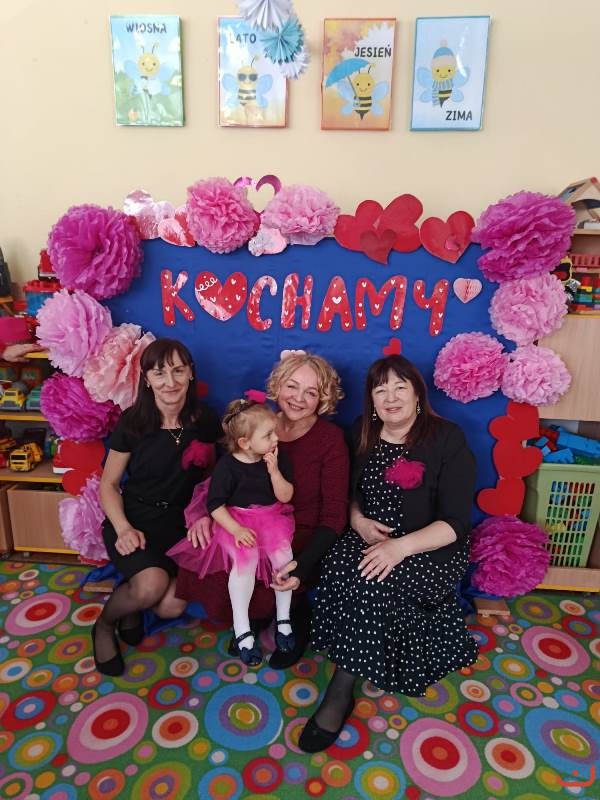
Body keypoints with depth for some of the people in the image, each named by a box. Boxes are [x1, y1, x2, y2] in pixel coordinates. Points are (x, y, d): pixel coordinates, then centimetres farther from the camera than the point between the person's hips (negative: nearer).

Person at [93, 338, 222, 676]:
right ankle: (104, 624, 7)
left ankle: (133, 603, 18)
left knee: (172, 606, -19)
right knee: (152, 585, -28)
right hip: (135, 519, -1)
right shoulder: (133, 422, -8)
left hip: (180, 524, 2)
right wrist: (123, 528, -15)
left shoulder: (205, 420, -4)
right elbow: (109, 484, -1)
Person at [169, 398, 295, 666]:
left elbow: (285, 496, -3)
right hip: (236, 521, -3)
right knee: (246, 558, -27)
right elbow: (215, 504, -11)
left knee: (283, 553, -23)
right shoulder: (227, 466, -13)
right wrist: (236, 529, -21)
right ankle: (242, 630, -13)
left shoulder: (277, 459, -3)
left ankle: (283, 619, -4)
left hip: (271, 518, 3)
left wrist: (274, 471, -19)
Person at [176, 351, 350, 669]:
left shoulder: (330, 439, -11)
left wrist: (302, 565, -24)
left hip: (302, 540, -4)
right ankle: (257, 615, 11)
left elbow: (334, 517, -12)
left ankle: (296, 616, 8)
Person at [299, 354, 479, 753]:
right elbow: (350, 492, 16)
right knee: (339, 570, -26)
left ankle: (340, 693, -11)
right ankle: (343, 692, -11)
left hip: (429, 550, -4)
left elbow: (456, 523, -14)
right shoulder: (362, 434, 5)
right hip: (369, 538, 4)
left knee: (368, 585, -29)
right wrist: (359, 521, -6)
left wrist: (401, 546, -26)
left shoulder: (448, 440, -10)